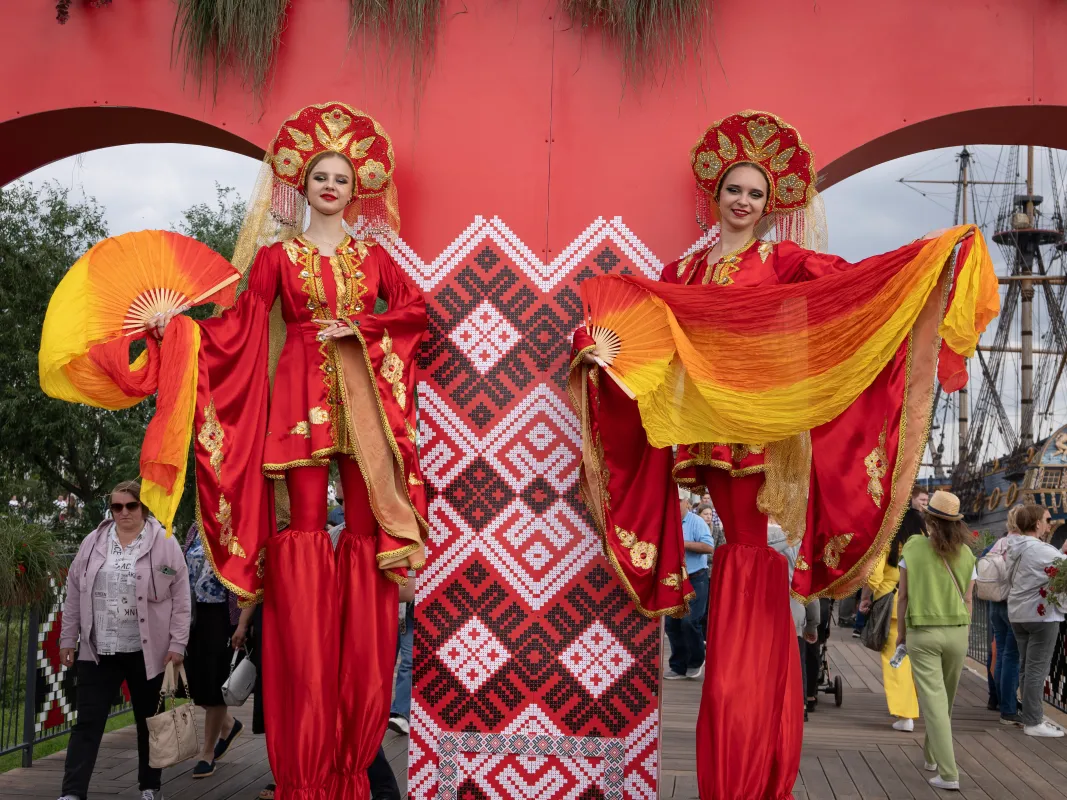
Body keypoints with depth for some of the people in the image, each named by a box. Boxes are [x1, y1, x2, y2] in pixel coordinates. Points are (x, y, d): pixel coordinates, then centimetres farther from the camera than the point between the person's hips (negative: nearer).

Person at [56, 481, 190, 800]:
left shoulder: (164, 543, -3)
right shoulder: (93, 543, 6)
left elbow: (180, 598, -4)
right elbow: (74, 593, 11)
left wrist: (177, 644, -7)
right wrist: (67, 639, 9)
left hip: (147, 652, -2)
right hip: (98, 651, 2)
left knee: (149, 723, 10)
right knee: (87, 723, -1)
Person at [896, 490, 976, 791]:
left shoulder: (913, 548, -8)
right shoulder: (965, 554, -1)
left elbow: (903, 595, -6)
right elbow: (967, 600, 1)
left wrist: (900, 632, 5)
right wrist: (964, 636, 12)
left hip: (922, 633, -3)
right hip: (956, 632, 3)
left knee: (933, 701, -5)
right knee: (946, 700, 21)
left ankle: (948, 773, -12)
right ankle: (932, 754, 39)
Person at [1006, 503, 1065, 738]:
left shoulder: (1013, 547, 7)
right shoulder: (1043, 551, -18)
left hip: (1017, 614, 8)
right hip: (1041, 615, -8)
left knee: (1026, 667, 14)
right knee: (1037, 669, -5)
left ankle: (1030, 714, 20)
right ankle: (1033, 723, -3)